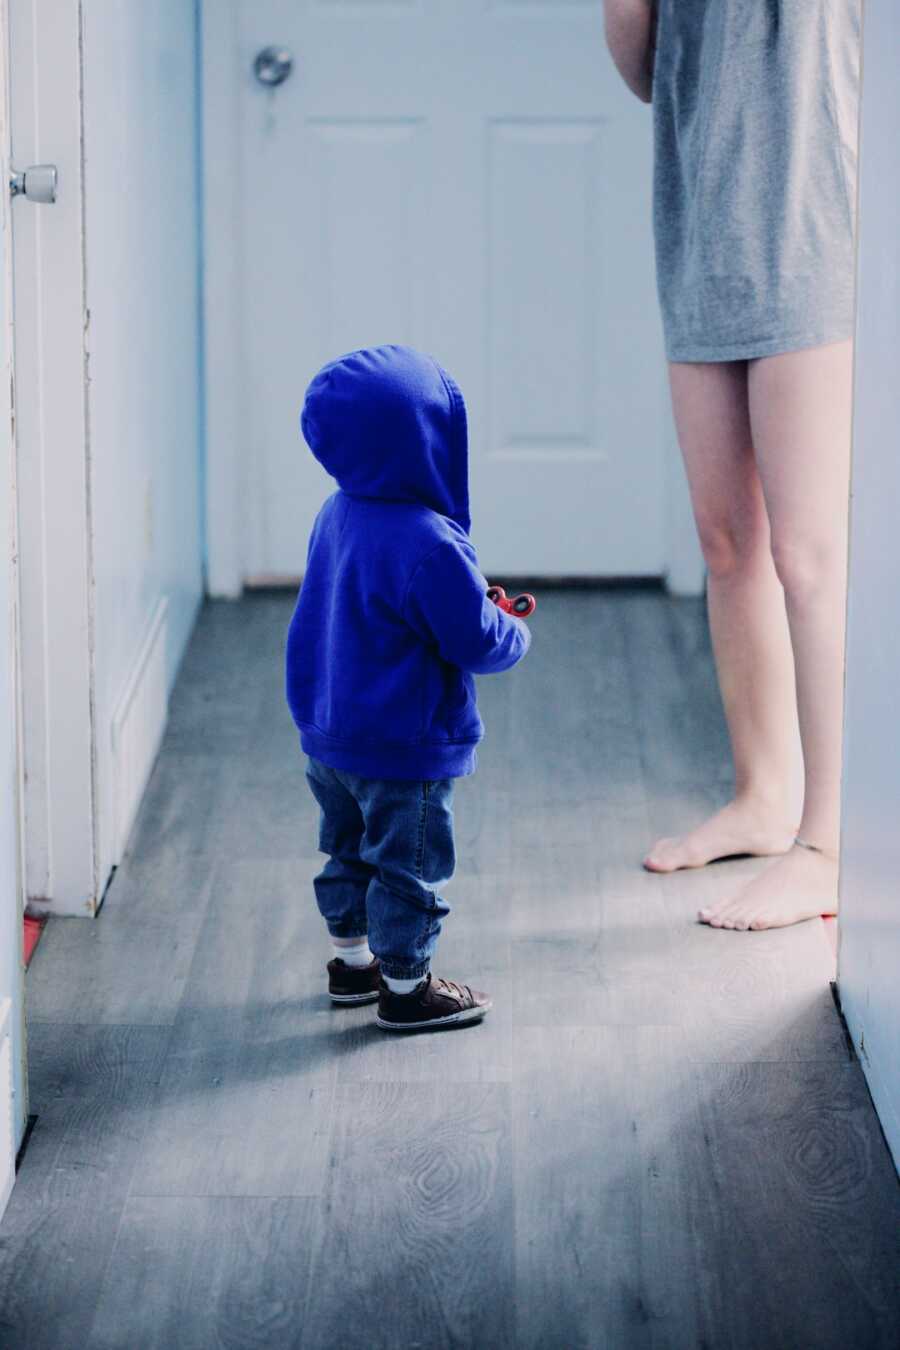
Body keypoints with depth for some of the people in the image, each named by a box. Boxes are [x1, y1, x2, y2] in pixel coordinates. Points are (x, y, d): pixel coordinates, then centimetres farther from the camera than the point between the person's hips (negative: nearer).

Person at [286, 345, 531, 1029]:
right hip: (403, 748, -9)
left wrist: (482, 607, 12)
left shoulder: (338, 514, 0)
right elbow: (475, 641, -21)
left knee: (350, 850, 24)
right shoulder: (429, 544, -28)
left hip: (328, 734, 9)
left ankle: (353, 960, 39)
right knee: (410, 867, 7)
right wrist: (515, 635, 1)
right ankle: (406, 987, 18)